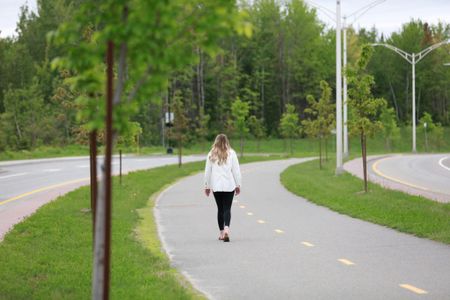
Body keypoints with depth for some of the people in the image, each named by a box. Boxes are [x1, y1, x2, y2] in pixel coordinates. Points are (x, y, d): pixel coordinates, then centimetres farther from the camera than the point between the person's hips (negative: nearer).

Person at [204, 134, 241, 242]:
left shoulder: (211, 155, 1)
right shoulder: (231, 153, -2)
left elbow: (207, 171, 5)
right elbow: (236, 170, -1)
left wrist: (207, 186, 14)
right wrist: (238, 185, 7)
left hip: (216, 186, 1)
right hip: (229, 186, -1)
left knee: (220, 209, 12)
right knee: (227, 209, -3)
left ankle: (222, 233, 15)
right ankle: (226, 229, -25)